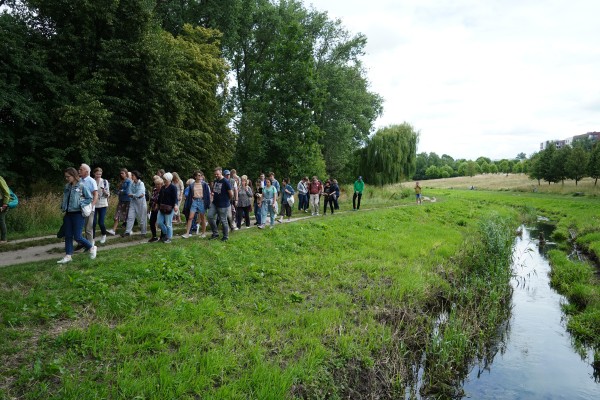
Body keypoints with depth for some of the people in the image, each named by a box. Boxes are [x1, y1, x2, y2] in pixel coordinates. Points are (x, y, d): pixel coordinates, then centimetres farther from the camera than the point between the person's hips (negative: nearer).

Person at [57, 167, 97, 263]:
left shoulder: (82, 186, -10)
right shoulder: (67, 186, 8)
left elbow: (90, 198, -8)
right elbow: (65, 198, 21)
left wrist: (80, 205, -15)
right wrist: (63, 207, 7)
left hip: (78, 214, -6)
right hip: (68, 214, 6)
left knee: (77, 237, -5)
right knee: (68, 236, 9)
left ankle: (92, 248, 16)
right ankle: (68, 256, 16)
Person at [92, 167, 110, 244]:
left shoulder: (105, 182, 0)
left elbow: (108, 195, 0)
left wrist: (104, 191, -20)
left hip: (103, 205, -1)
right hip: (94, 205, 1)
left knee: (101, 222, -4)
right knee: (93, 222, -5)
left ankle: (103, 235, 24)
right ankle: (93, 238, 10)